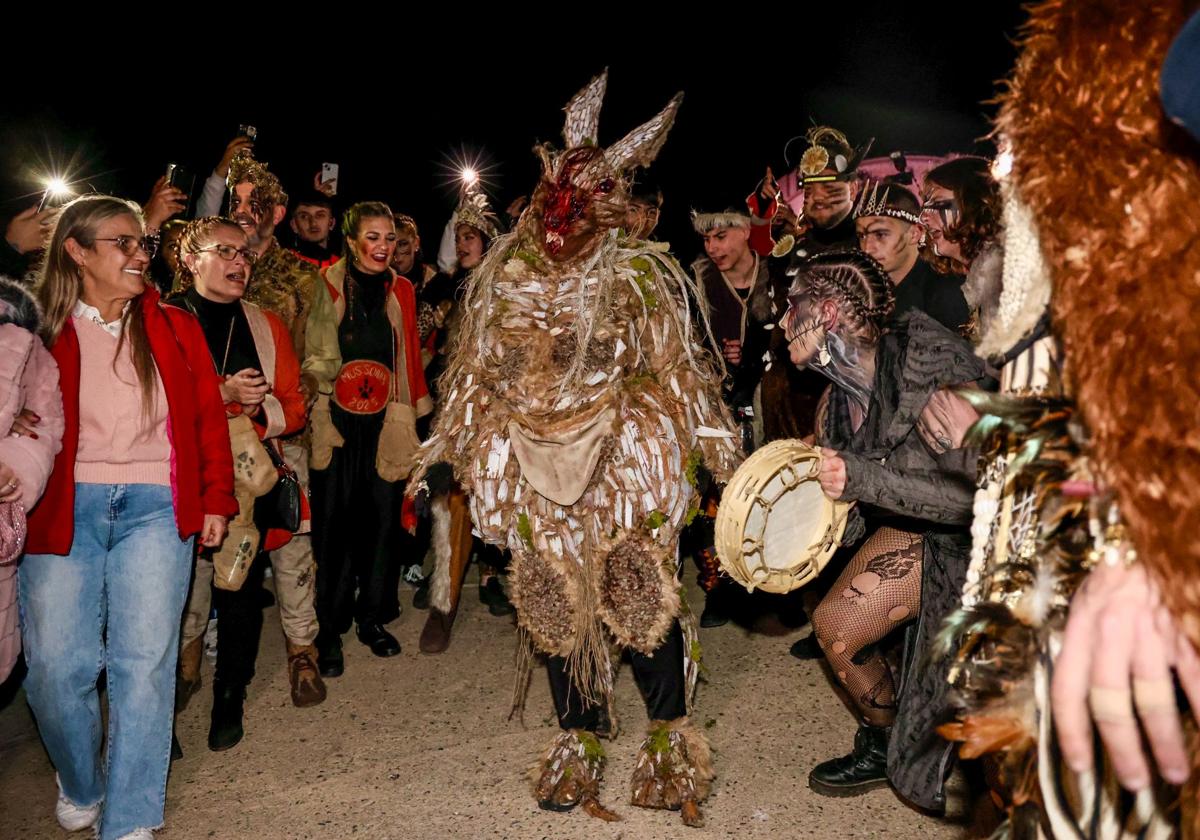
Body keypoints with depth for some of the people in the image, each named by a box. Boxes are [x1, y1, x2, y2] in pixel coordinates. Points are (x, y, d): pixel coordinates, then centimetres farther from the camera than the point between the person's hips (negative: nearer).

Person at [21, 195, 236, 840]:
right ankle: (80, 787, 28)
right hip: (63, 509, 0)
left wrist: (215, 499, 4)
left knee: (144, 661, -6)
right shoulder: (42, 332, 6)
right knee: (55, 666, -1)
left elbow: (208, 418, 9)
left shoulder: (175, 329, 10)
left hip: (154, 506, 1)